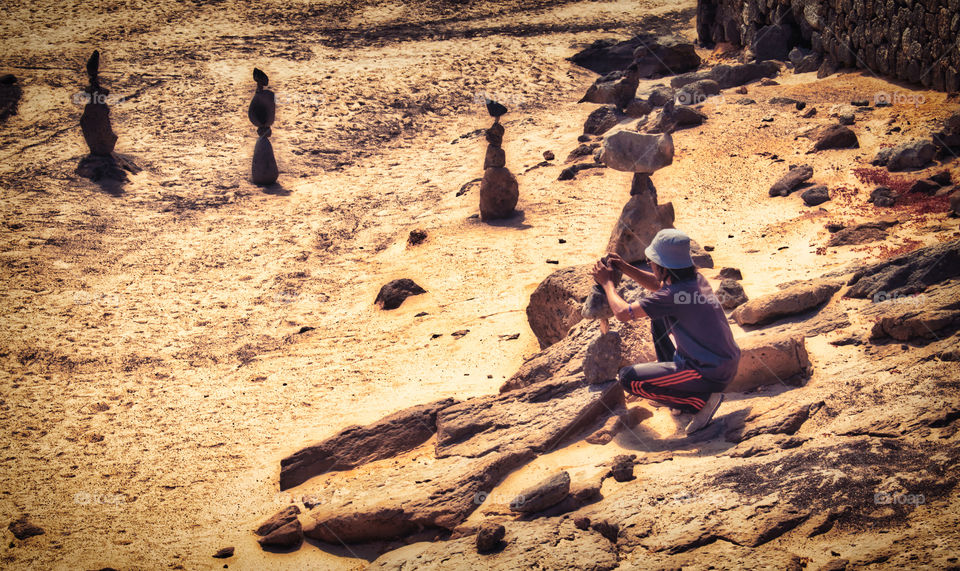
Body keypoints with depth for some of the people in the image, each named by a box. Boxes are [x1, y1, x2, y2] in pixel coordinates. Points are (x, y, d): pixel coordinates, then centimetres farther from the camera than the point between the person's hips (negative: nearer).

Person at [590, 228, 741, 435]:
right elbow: (658, 285, 23)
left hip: (712, 375, -9)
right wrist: (625, 267, 14)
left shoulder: (671, 296, -25)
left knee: (628, 379, -8)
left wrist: (607, 282, -2)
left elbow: (622, 313, -19)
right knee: (658, 317, 22)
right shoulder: (695, 278, 2)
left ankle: (702, 400, -5)